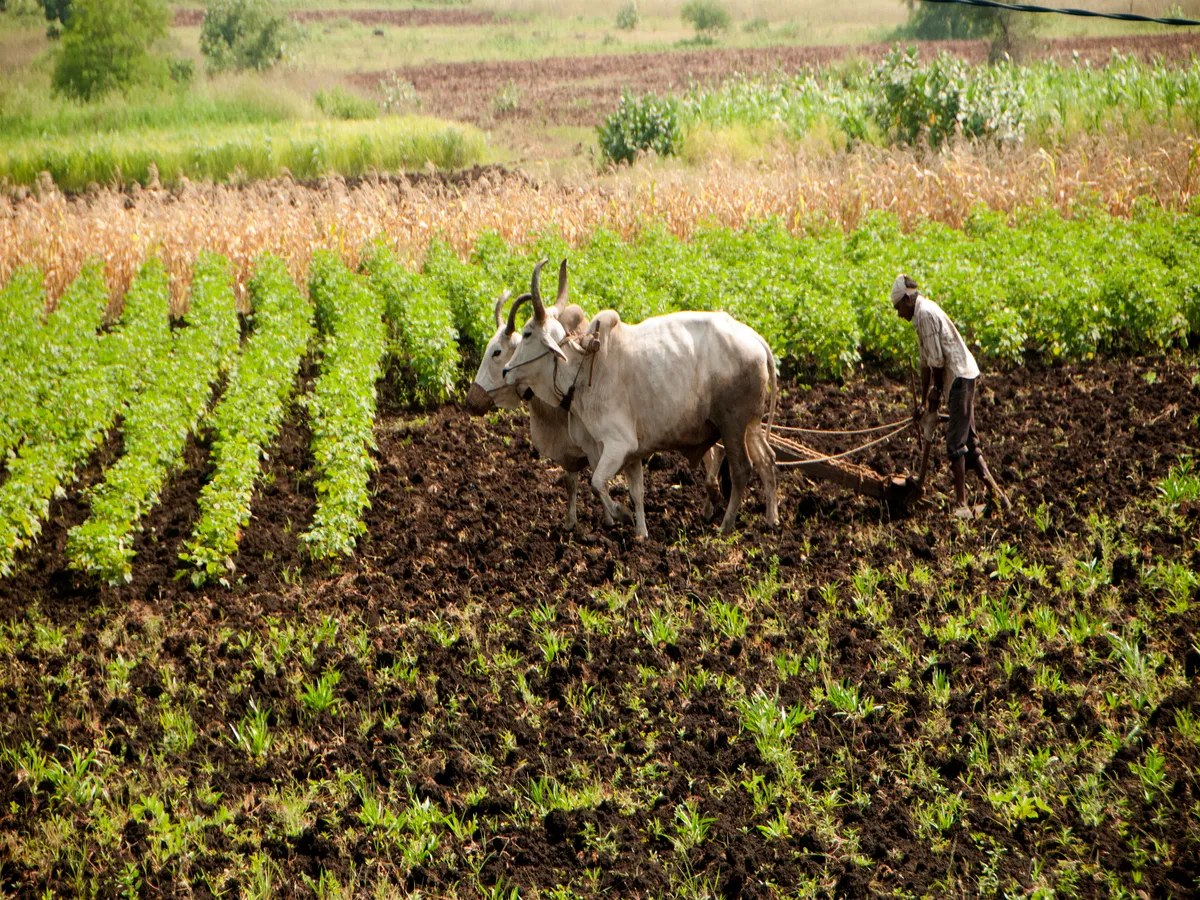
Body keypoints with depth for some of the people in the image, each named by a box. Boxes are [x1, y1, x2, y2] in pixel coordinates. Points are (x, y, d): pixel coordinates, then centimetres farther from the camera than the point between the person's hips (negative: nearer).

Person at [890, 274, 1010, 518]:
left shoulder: (926, 314, -13)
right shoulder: (922, 315, 19)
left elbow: (937, 359, -16)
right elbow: (926, 362, 24)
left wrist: (936, 391, -2)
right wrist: (924, 401, 27)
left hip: (961, 376, -10)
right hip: (961, 378, 10)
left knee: (956, 442, -11)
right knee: (968, 441, 13)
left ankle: (961, 504, -13)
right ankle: (995, 492, 17)